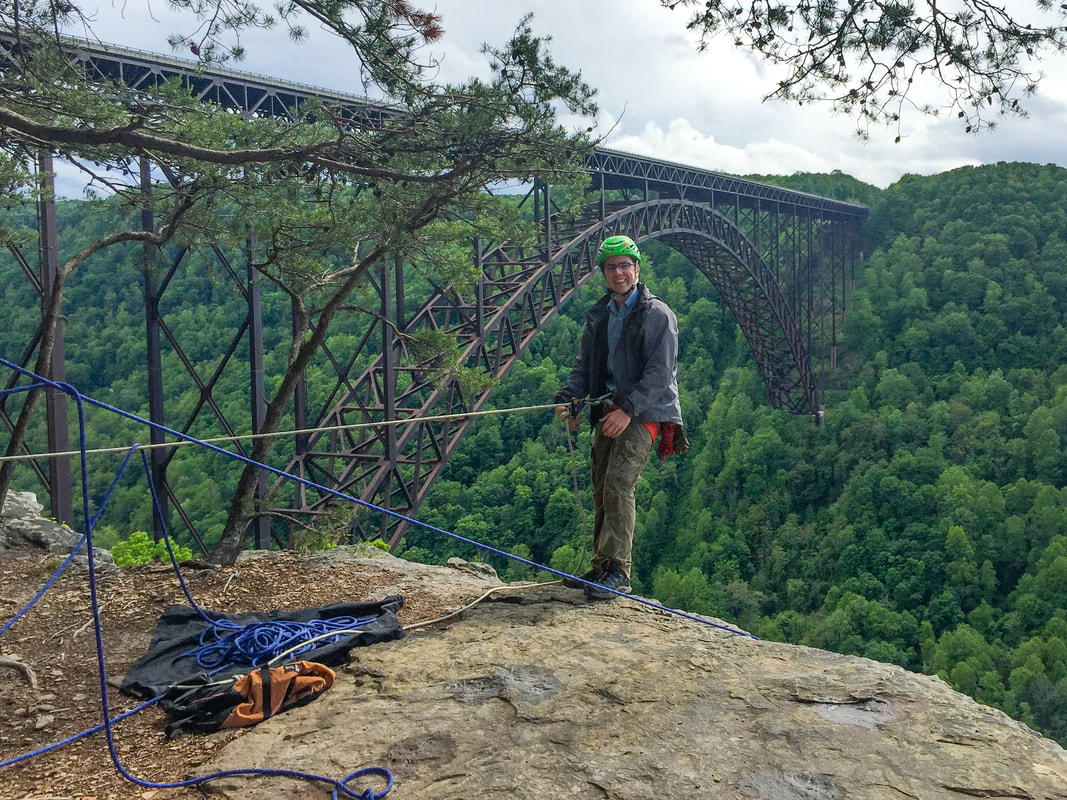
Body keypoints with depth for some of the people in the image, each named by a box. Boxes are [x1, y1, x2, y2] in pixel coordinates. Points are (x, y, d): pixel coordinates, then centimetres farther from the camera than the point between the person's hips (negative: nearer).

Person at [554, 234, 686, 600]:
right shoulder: (598, 316, 15)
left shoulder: (657, 314, -5)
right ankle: (601, 567, 17)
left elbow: (660, 372, -13)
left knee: (618, 483, -19)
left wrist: (628, 409, -21)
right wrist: (567, 398, -2)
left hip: (645, 412, -7)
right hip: (609, 411, 7)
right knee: (602, 488, 7)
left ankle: (618, 571, -15)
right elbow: (584, 364, 16)